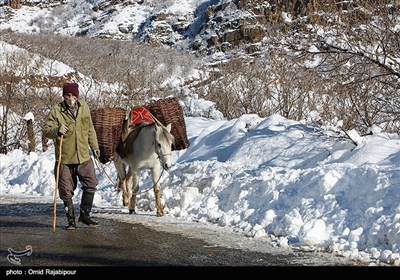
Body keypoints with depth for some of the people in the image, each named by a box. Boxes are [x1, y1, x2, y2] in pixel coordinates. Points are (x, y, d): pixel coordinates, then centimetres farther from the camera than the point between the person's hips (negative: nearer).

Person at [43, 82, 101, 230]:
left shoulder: (84, 107, 5)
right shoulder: (57, 111, -8)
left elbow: (90, 129, 17)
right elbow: (46, 130, -11)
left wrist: (95, 147, 18)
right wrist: (57, 130, -31)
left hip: (84, 157, 3)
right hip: (64, 159, -3)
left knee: (91, 185, 4)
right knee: (66, 191, 4)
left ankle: (84, 215, 21)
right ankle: (71, 220, 18)